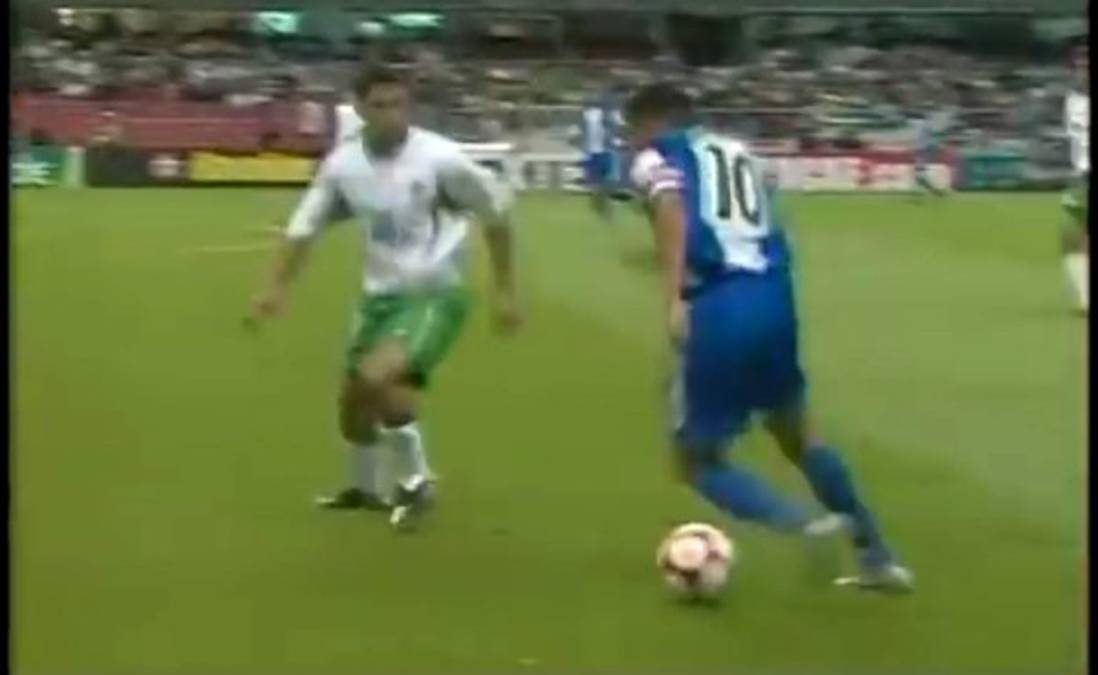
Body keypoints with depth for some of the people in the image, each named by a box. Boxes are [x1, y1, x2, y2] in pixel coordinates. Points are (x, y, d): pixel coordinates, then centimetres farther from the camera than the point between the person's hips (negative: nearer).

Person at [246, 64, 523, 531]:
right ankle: (365, 488, 45)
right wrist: (276, 287, -7)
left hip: (435, 294, -6)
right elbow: (305, 226, 6)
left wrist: (504, 291, -3)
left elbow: (496, 212, -6)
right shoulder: (342, 164, -6)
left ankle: (415, 482, -4)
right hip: (380, 293, 6)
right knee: (352, 398, 15)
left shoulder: (439, 158, -19)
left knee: (379, 378, -27)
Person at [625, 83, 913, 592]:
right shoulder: (735, 151, 27)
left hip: (719, 307, -6)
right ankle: (877, 557, 30)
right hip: (771, 295, 6)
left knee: (697, 459, 9)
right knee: (795, 432, 27)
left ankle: (803, 525, -14)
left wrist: (673, 299, -25)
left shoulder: (655, 160, 8)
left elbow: (673, 209, -14)